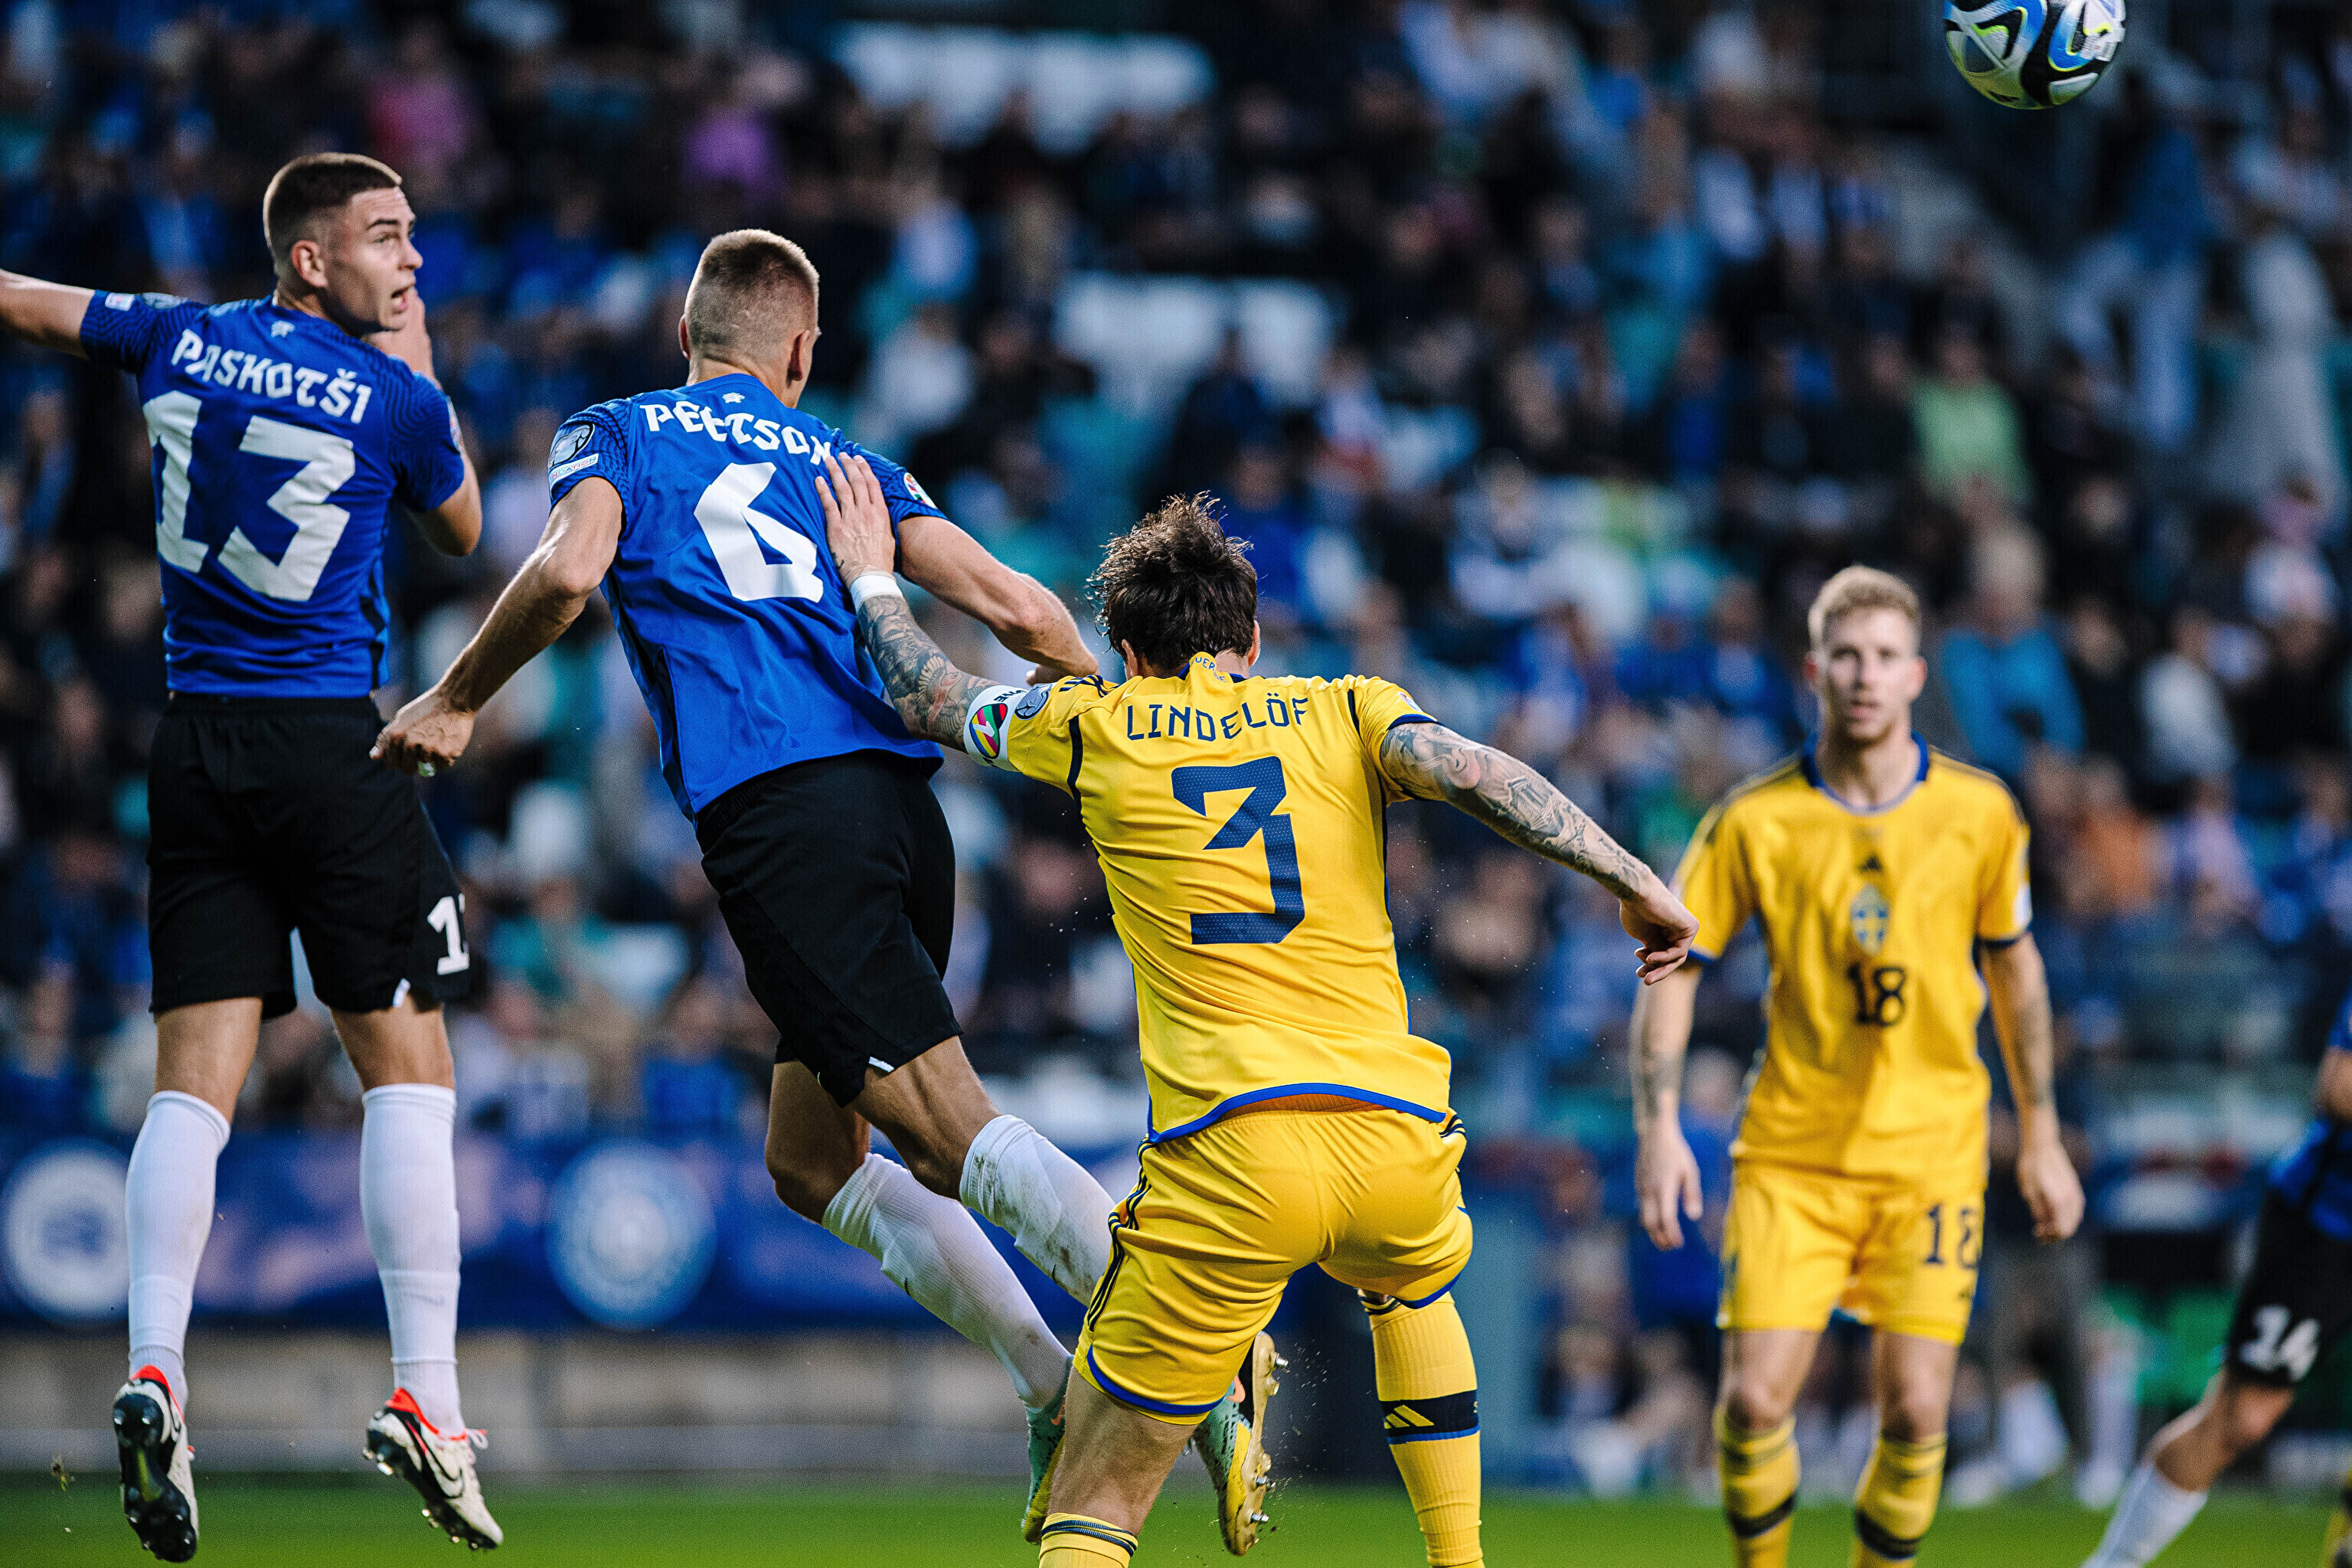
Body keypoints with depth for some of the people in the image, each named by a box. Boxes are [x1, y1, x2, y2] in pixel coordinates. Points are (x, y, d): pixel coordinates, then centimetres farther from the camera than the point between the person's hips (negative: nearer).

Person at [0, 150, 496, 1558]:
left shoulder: (178, 339, 5)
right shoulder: (396, 394, -6)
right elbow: (464, 530, 14)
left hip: (197, 749, 4)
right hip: (333, 745, -4)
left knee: (196, 1076, 2)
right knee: (408, 1068, 2)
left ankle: (154, 1375, -13)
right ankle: (425, 1398, -4)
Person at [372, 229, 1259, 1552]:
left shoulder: (615, 437, 14)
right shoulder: (844, 462, 23)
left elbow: (568, 570, -8)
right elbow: (1016, 609, 12)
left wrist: (455, 702, 5)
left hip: (780, 816, -5)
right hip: (902, 804, 5)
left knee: (954, 1136, -13)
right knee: (814, 1158, 19)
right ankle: (1065, 1395, 7)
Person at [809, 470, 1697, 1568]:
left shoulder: (1099, 728, 14)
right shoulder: (1342, 711, 14)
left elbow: (932, 700, 30)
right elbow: (1469, 774, -5)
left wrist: (873, 583, 47)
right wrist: (1633, 881, -3)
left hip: (1228, 1154, -2)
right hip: (1395, 1137, 2)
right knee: (1413, 1286, 40)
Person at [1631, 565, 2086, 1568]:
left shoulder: (1978, 812, -1)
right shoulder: (1756, 820, -5)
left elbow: (2013, 967, 12)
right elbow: (1673, 966, 1)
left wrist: (2040, 1138, 13)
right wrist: (1659, 1126, -9)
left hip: (1932, 1149, 1)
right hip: (1791, 1152, -1)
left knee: (1915, 1413, -8)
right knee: (1754, 1400, -10)